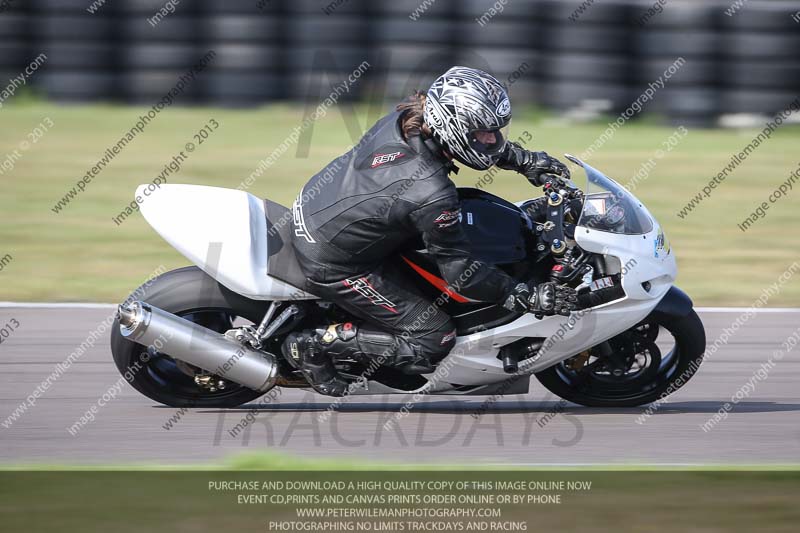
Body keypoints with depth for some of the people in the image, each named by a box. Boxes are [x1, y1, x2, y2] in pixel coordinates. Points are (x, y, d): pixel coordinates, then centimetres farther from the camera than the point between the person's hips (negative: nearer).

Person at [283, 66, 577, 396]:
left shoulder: (404, 119, -11)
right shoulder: (432, 195, -33)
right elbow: (459, 273, -22)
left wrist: (525, 160, 9)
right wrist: (529, 298, -18)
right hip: (332, 266, -8)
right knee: (435, 341, -1)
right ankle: (315, 345, 2)